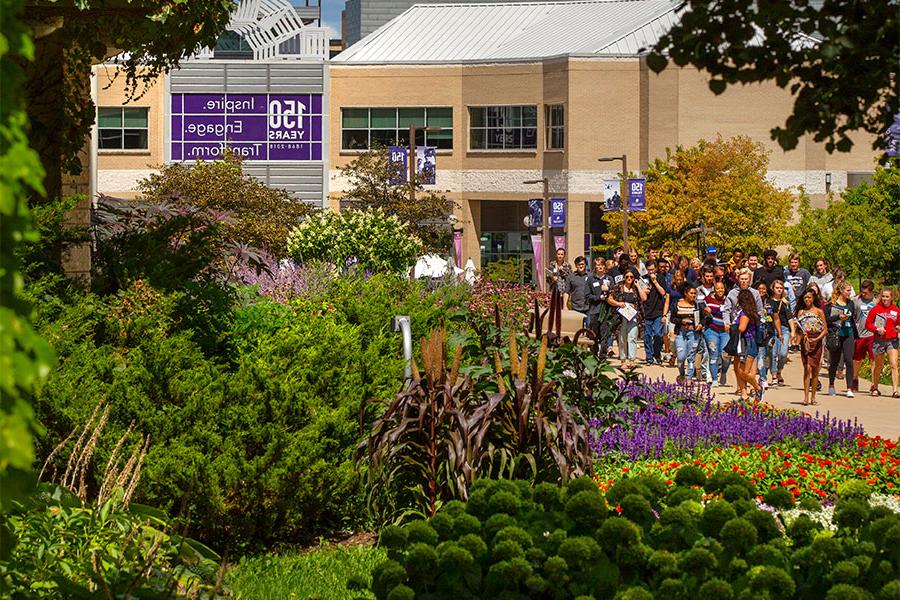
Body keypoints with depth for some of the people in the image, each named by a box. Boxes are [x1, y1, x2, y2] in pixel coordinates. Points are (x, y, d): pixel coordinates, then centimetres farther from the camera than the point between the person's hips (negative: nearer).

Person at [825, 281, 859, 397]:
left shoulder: (850, 303, 11)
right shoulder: (831, 304, -3)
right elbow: (825, 319, -9)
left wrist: (856, 336, 18)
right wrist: (838, 317, -19)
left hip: (848, 336, 3)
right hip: (835, 335, -3)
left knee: (849, 361, -9)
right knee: (834, 361, 9)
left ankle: (849, 389, -10)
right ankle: (831, 385, 31)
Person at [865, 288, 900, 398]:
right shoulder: (875, 309, -1)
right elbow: (868, 324, 1)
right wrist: (877, 329, -14)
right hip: (879, 340, 0)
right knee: (878, 365, 11)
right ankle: (875, 387, 29)